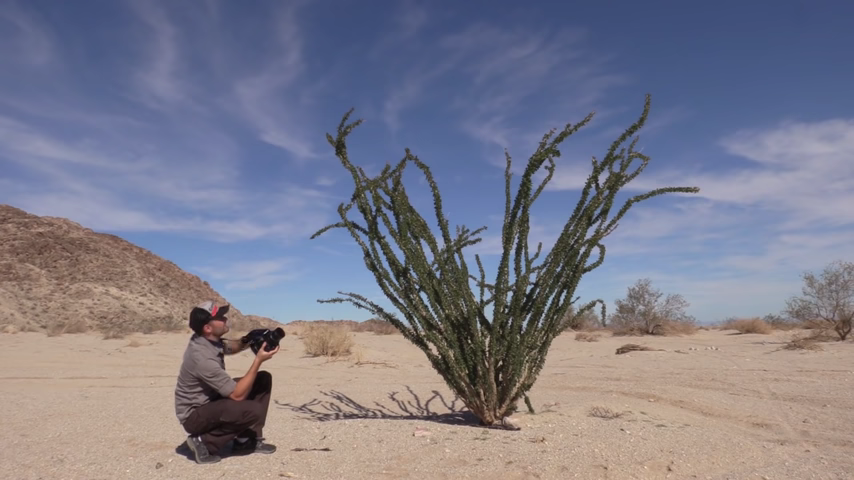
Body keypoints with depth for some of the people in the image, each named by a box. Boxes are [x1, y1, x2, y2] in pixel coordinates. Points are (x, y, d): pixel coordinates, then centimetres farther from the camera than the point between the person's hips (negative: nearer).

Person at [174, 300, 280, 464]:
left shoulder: (208, 339, -8)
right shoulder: (203, 358, -33)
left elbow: (230, 347, 16)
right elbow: (237, 395, -28)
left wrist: (247, 340, -7)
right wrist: (258, 360, -27)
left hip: (212, 400, 9)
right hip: (195, 415, -9)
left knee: (263, 379, 1)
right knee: (253, 411, -31)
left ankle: (247, 439, 6)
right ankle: (205, 442, -7)